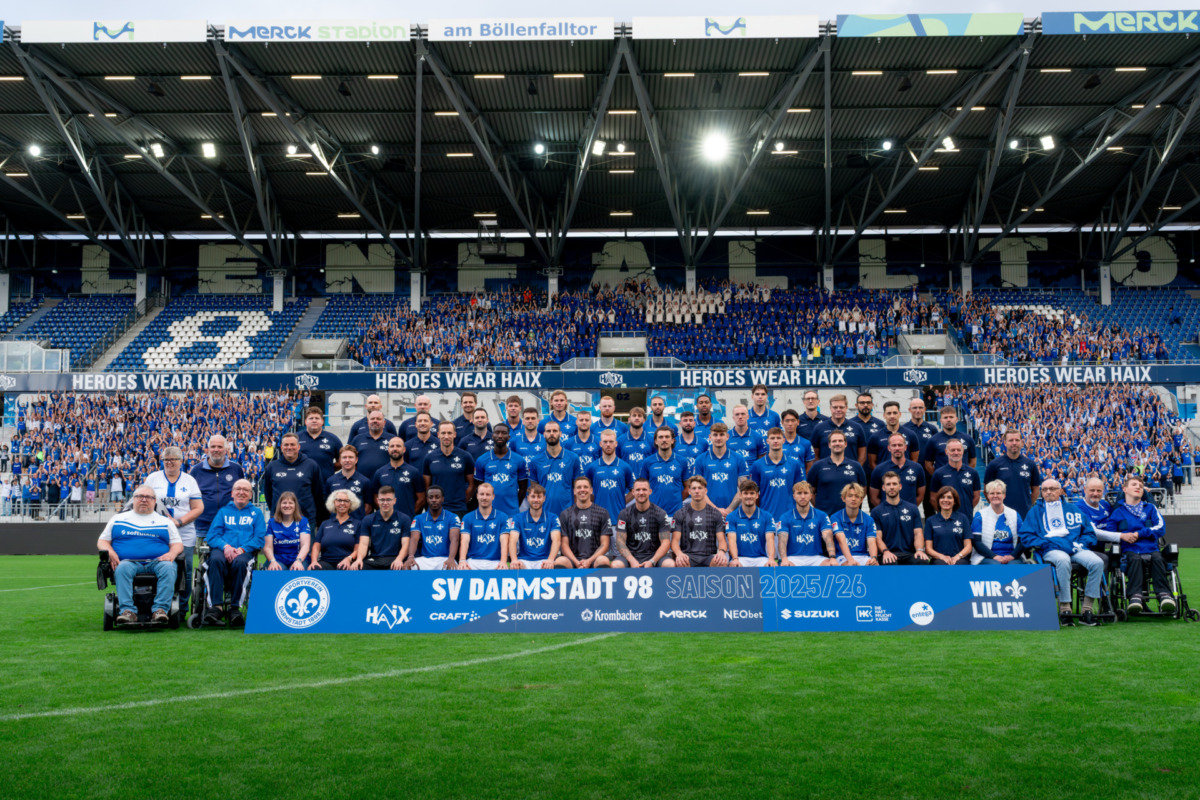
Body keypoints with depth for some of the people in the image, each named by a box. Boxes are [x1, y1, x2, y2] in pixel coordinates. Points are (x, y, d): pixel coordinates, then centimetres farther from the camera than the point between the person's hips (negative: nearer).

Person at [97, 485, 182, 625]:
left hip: (157, 561, 0)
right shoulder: (118, 519, 24)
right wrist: (110, 552, -2)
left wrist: (172, 553, -7)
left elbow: (178, 544, 17)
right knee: (123, 568, -35)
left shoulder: (165, 521, 24)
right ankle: (128, 610, -42)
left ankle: (160, 609, -41)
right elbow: (102, 541, 21)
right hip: (129, 561, 0)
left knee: (168, 567, -33)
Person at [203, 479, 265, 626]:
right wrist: (225, 546, -11)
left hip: (246, 551, -1)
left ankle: (236, 607, -34)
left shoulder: (256, 512, 21)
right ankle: (216, 606, -41)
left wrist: (242, 549, -11)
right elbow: (212, 535, 11)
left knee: (240, 562, -37)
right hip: (222, 549, 1)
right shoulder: (223, 511, 24)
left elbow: (260, 538, 7)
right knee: (216, 560, -35)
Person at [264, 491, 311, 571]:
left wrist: (298, 561, -21)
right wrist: (272, 561, -17)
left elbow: (305, 545, -2)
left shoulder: (303, 521, 9)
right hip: (278, 560, 1)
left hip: (298, 559, -1)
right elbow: (268, 547, 4)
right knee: (275, 572, -34)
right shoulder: (271, 522, 11)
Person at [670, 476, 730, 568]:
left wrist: (721, 552, -19)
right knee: (680, 562, -39)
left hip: (709, 556, 1)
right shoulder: (679, 514, 11)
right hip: (688, 555, -1)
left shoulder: (716, 514, 13)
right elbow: (675, 540, 2)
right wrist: (679, 554, -22)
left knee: (722, 562, -35)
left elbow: (721, 540, 7)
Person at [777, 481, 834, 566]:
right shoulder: (785, 517, 6)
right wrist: (784, 559, -28)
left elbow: (828, 537, -5)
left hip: (816, 557, 1)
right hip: (793, 557, -1)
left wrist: (832, 557, -25)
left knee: (831, 565, -30)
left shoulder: (822, 516, 9)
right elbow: (782, 540, -6)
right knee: (785, 566, -36)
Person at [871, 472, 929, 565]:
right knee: (890, 563, -38)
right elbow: (877, 536, 1)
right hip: (889, 555, -2)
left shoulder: (913, 508, 16)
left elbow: (918, 533, 8)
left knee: (923, 561, -32)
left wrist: (919, 550, -12)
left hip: (909, 554, 2)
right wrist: (885, 551, -20)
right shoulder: (876, 511, 10)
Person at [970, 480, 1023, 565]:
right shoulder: (980, 515, 8)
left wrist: (1012, 555, -11)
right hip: (986, 558, -2)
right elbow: (976, 542, -1)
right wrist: (994, 556, -15)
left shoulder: (1014, 515, 16)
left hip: (1011, 558, 2)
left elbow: (1022, 540, 9)